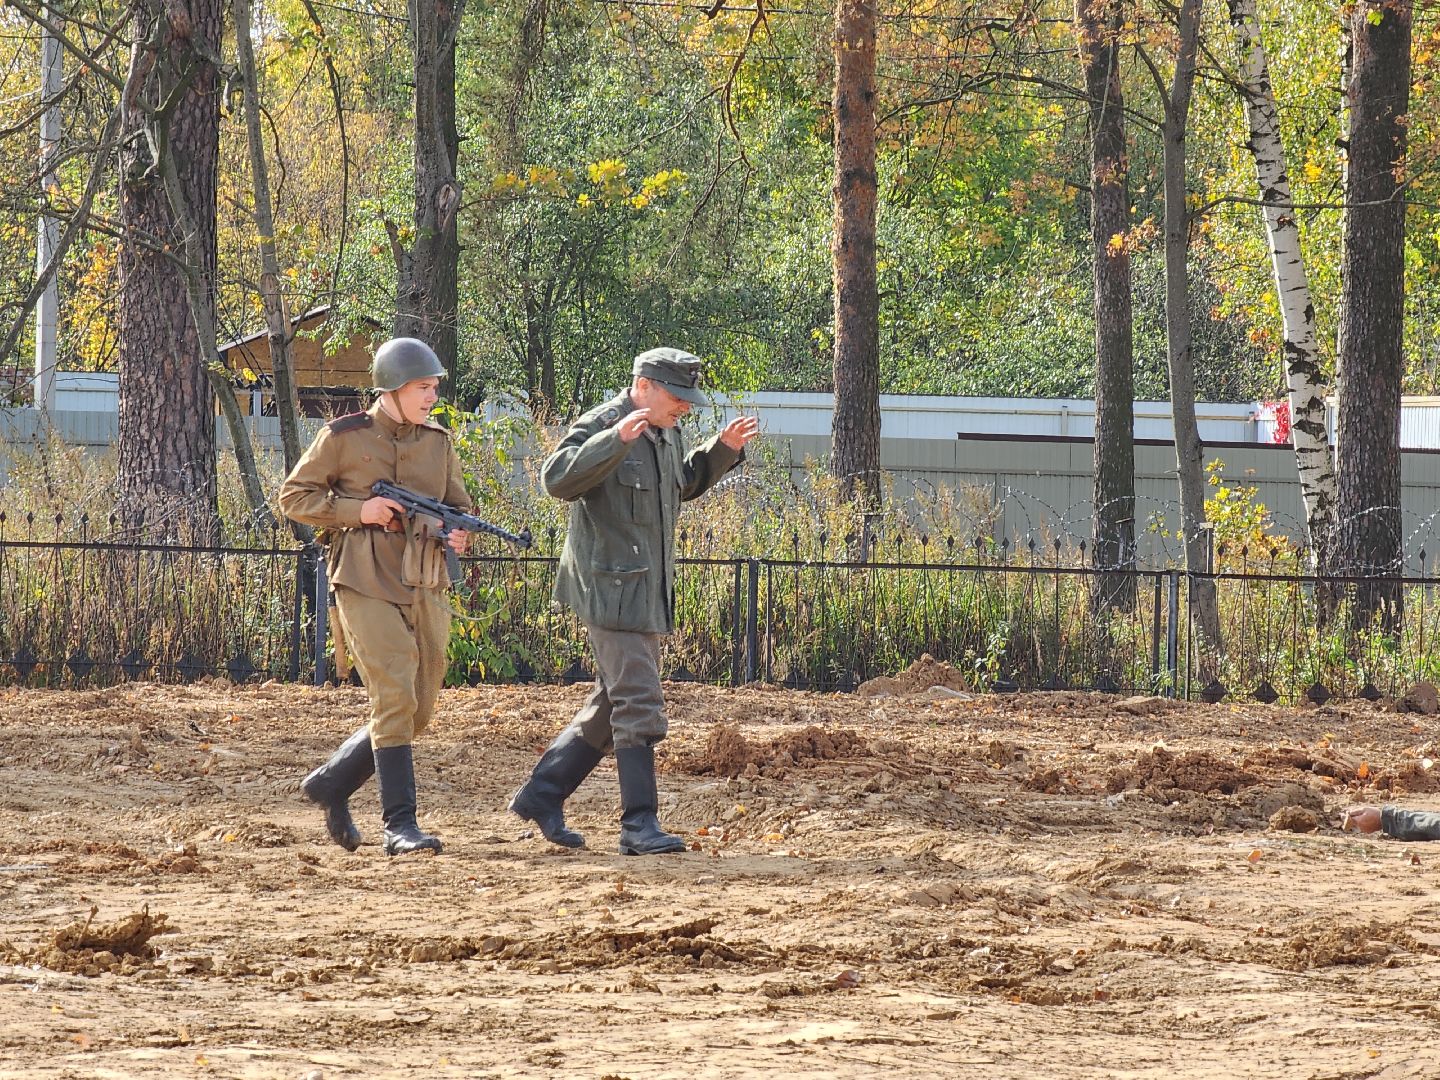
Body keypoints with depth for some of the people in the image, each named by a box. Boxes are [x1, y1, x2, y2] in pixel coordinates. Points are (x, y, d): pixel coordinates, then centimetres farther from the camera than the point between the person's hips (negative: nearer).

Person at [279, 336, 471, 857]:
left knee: (417, 711, 7)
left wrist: (457, 534, -5)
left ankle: (331, 783, 26)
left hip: (425, 589, 6)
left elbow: (460, 506, 19)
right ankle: (400, 825, -14)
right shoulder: (344, 438, -3)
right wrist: (357, 511, -12)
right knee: (394, 699, -16)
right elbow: (293, 497, 2)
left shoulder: (438, 442, 11)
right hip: (366, 586, -6)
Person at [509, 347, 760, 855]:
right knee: (640, 705, -13)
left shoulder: (665, 433, 15)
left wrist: (724, 448, 18)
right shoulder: (600, 426, -14)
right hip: (610, 589, -10)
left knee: (612, 705, 14)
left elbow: (685, 484, 32)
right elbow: (558, 478, -28)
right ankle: (639, 825, -12)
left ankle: (541, 794, 22)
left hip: (647, 593, 10)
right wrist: (616, 439, -38)